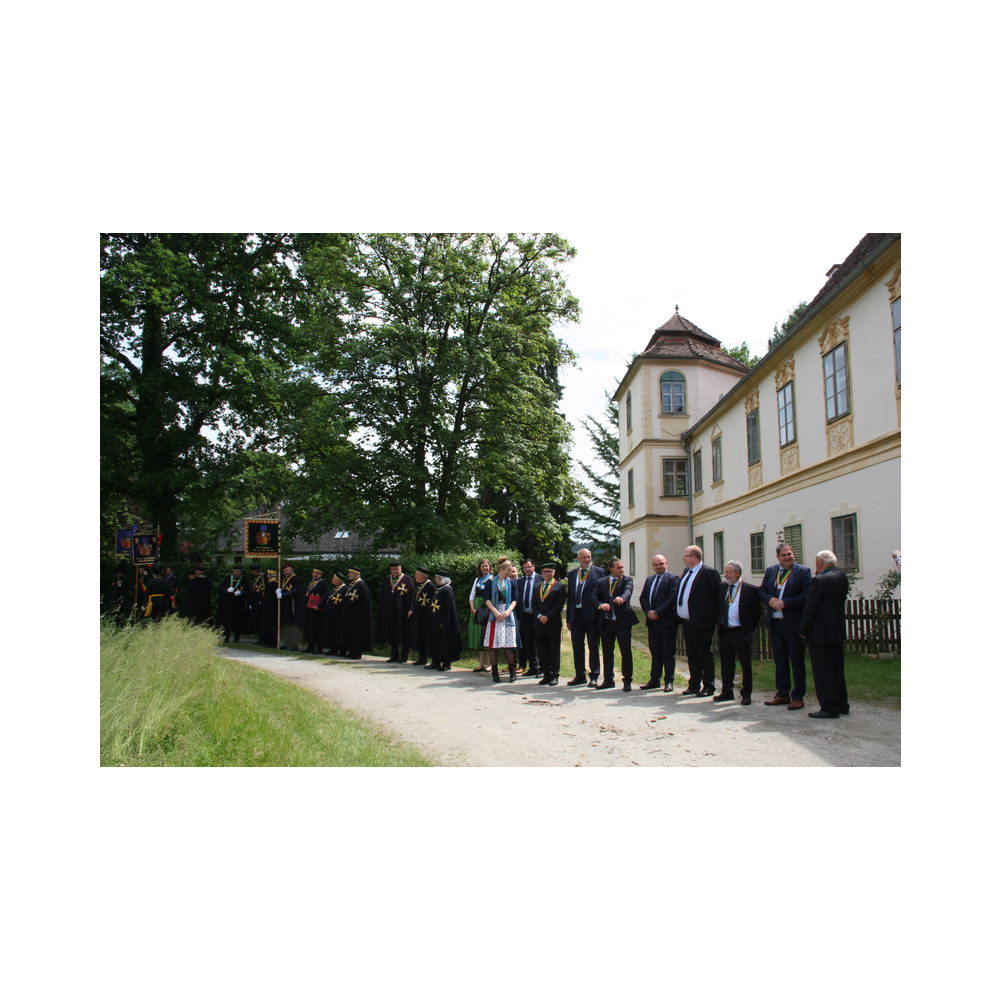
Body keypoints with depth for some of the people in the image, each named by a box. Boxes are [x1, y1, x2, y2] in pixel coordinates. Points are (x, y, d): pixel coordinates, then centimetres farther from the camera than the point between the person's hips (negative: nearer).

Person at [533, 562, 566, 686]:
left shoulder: (560, 587, 0)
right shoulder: (537, 587, 15)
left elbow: (560, 604, -8)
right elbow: (534, 603, 11)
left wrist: (547, 616, -14)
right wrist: (539, 616, -6)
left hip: (553, 623, -4)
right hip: (540, 623, 4)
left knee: (554, 650, 1)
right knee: (543, 650, 6)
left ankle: (554, 675, 7)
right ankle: (546, 674, 13)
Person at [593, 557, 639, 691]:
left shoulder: (627, 580, 3)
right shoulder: (602, 582, 11)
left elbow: (628, 591, -18)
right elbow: (593, 595, -2)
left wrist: (622, 598, -41)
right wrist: (600, 605, -24)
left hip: (623, 621, -3)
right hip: (606, 623, 3)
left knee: (626, 652, -1)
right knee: (607, 652, 11)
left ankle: (627, 681, 10)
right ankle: (608, 680, 24)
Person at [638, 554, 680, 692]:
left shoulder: (673, 578, -6)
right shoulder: (649, 580, 16)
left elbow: (673, 598, -15)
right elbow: (643, 597, 11)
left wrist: (657, 612, -17)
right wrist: (648, 612, -7)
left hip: (667, 621, -6)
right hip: (652, 621, 6)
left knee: (668, 653, 1)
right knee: (655, 653, 12)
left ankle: (669, 681, 8)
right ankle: (655, 680, 18)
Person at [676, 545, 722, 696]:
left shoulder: (709, 572, -12)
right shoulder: (687, 572, 14)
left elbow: (718, 595, -10)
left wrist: (717, 615, -8)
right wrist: (678, 613, 13)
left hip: (701, 622, -8)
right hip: (687, 622, 8)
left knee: (705, 654, 2)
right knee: (692, 655, 15)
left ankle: (708, 686, 10)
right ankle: (694, 685, 24)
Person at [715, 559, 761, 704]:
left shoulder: (750, 590, -7)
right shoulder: (722, 588, 8)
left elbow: (756, 613, -3)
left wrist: (751, 631, -4)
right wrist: (718, 627, 7)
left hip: (741, 633, -5)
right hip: (725, 631, 5)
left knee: (745, 665, 3)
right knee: (726, 664, 12)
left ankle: (746, 694, 13)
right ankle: (727, 691, 23)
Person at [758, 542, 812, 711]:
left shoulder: (802, 571, -5)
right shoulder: (770, 571, 11)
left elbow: (806, 595, -13)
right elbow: (761, 591, 13)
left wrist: (785, 603, -19)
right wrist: (770, 600, -8)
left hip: (793, 622, -5)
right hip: (775, 621, 5)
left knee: (796, 661, 3)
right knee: (780, 660, 13)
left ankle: (798, 697, 11)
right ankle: (782, 695, 23)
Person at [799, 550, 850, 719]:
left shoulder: (820, 580, -17)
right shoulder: (843, 577, 5)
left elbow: (810, 607, -17)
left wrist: (803, 630, -6)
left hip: (821, 633, -8)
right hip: (838, 630, 8)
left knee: (823, 671, -2)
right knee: (837, 669, 16)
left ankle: (829, 708, 0)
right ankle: (842, 704, 23)